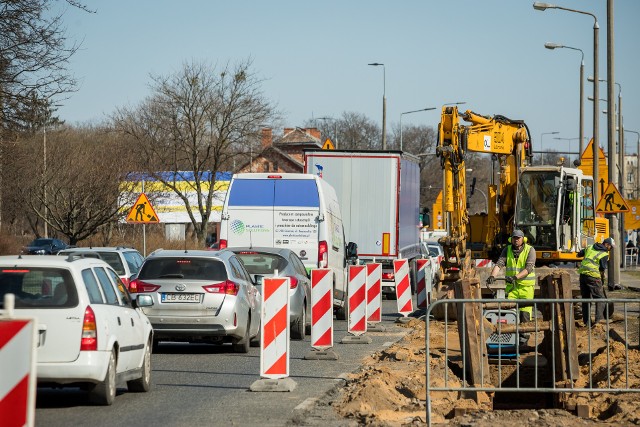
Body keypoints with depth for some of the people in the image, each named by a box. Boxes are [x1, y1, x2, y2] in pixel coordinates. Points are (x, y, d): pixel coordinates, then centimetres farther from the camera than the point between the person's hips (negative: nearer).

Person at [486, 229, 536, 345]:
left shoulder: (530, 250, -6)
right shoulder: (507, 250, 6)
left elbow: (529, 268, -17)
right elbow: (499, 264, -6)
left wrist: (516, 277, -31)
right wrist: (492, 275, -26)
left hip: (526, 286, -3)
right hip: (511, 286, 3)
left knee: (525, 311, -3)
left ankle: (524, 334, 8)